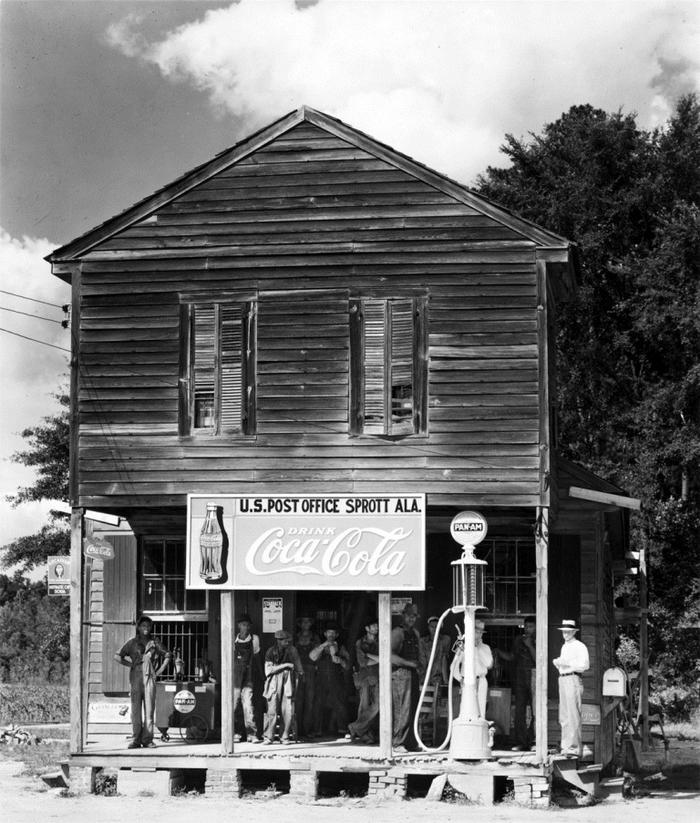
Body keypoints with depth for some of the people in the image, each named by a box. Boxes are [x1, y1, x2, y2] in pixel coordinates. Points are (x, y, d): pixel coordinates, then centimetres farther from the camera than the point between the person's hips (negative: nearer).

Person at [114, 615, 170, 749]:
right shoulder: (132, 642, 7)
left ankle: (147, 740, 0)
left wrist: (160, 670, 8)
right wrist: (130, 665, -1)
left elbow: (167, 655, 18)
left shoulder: (154, 643, 10)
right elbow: (117, 656, 6)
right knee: (135, 709, -2)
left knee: (149, 709, -3)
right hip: (135, 678, -1)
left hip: (149, 678, 1)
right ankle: (136, 740, 1)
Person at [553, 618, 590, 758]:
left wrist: (567, 663, -18)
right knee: (563, 717, 10)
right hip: (563, 679, 9)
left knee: (573, 716, -11)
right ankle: (566, 746, 16)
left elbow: (584, 665, -16)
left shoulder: (579, 647, -6)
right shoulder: (564, 647, 20)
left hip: (573, 679, -9)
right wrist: (557, 663, 7)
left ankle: (574, 748, -11)